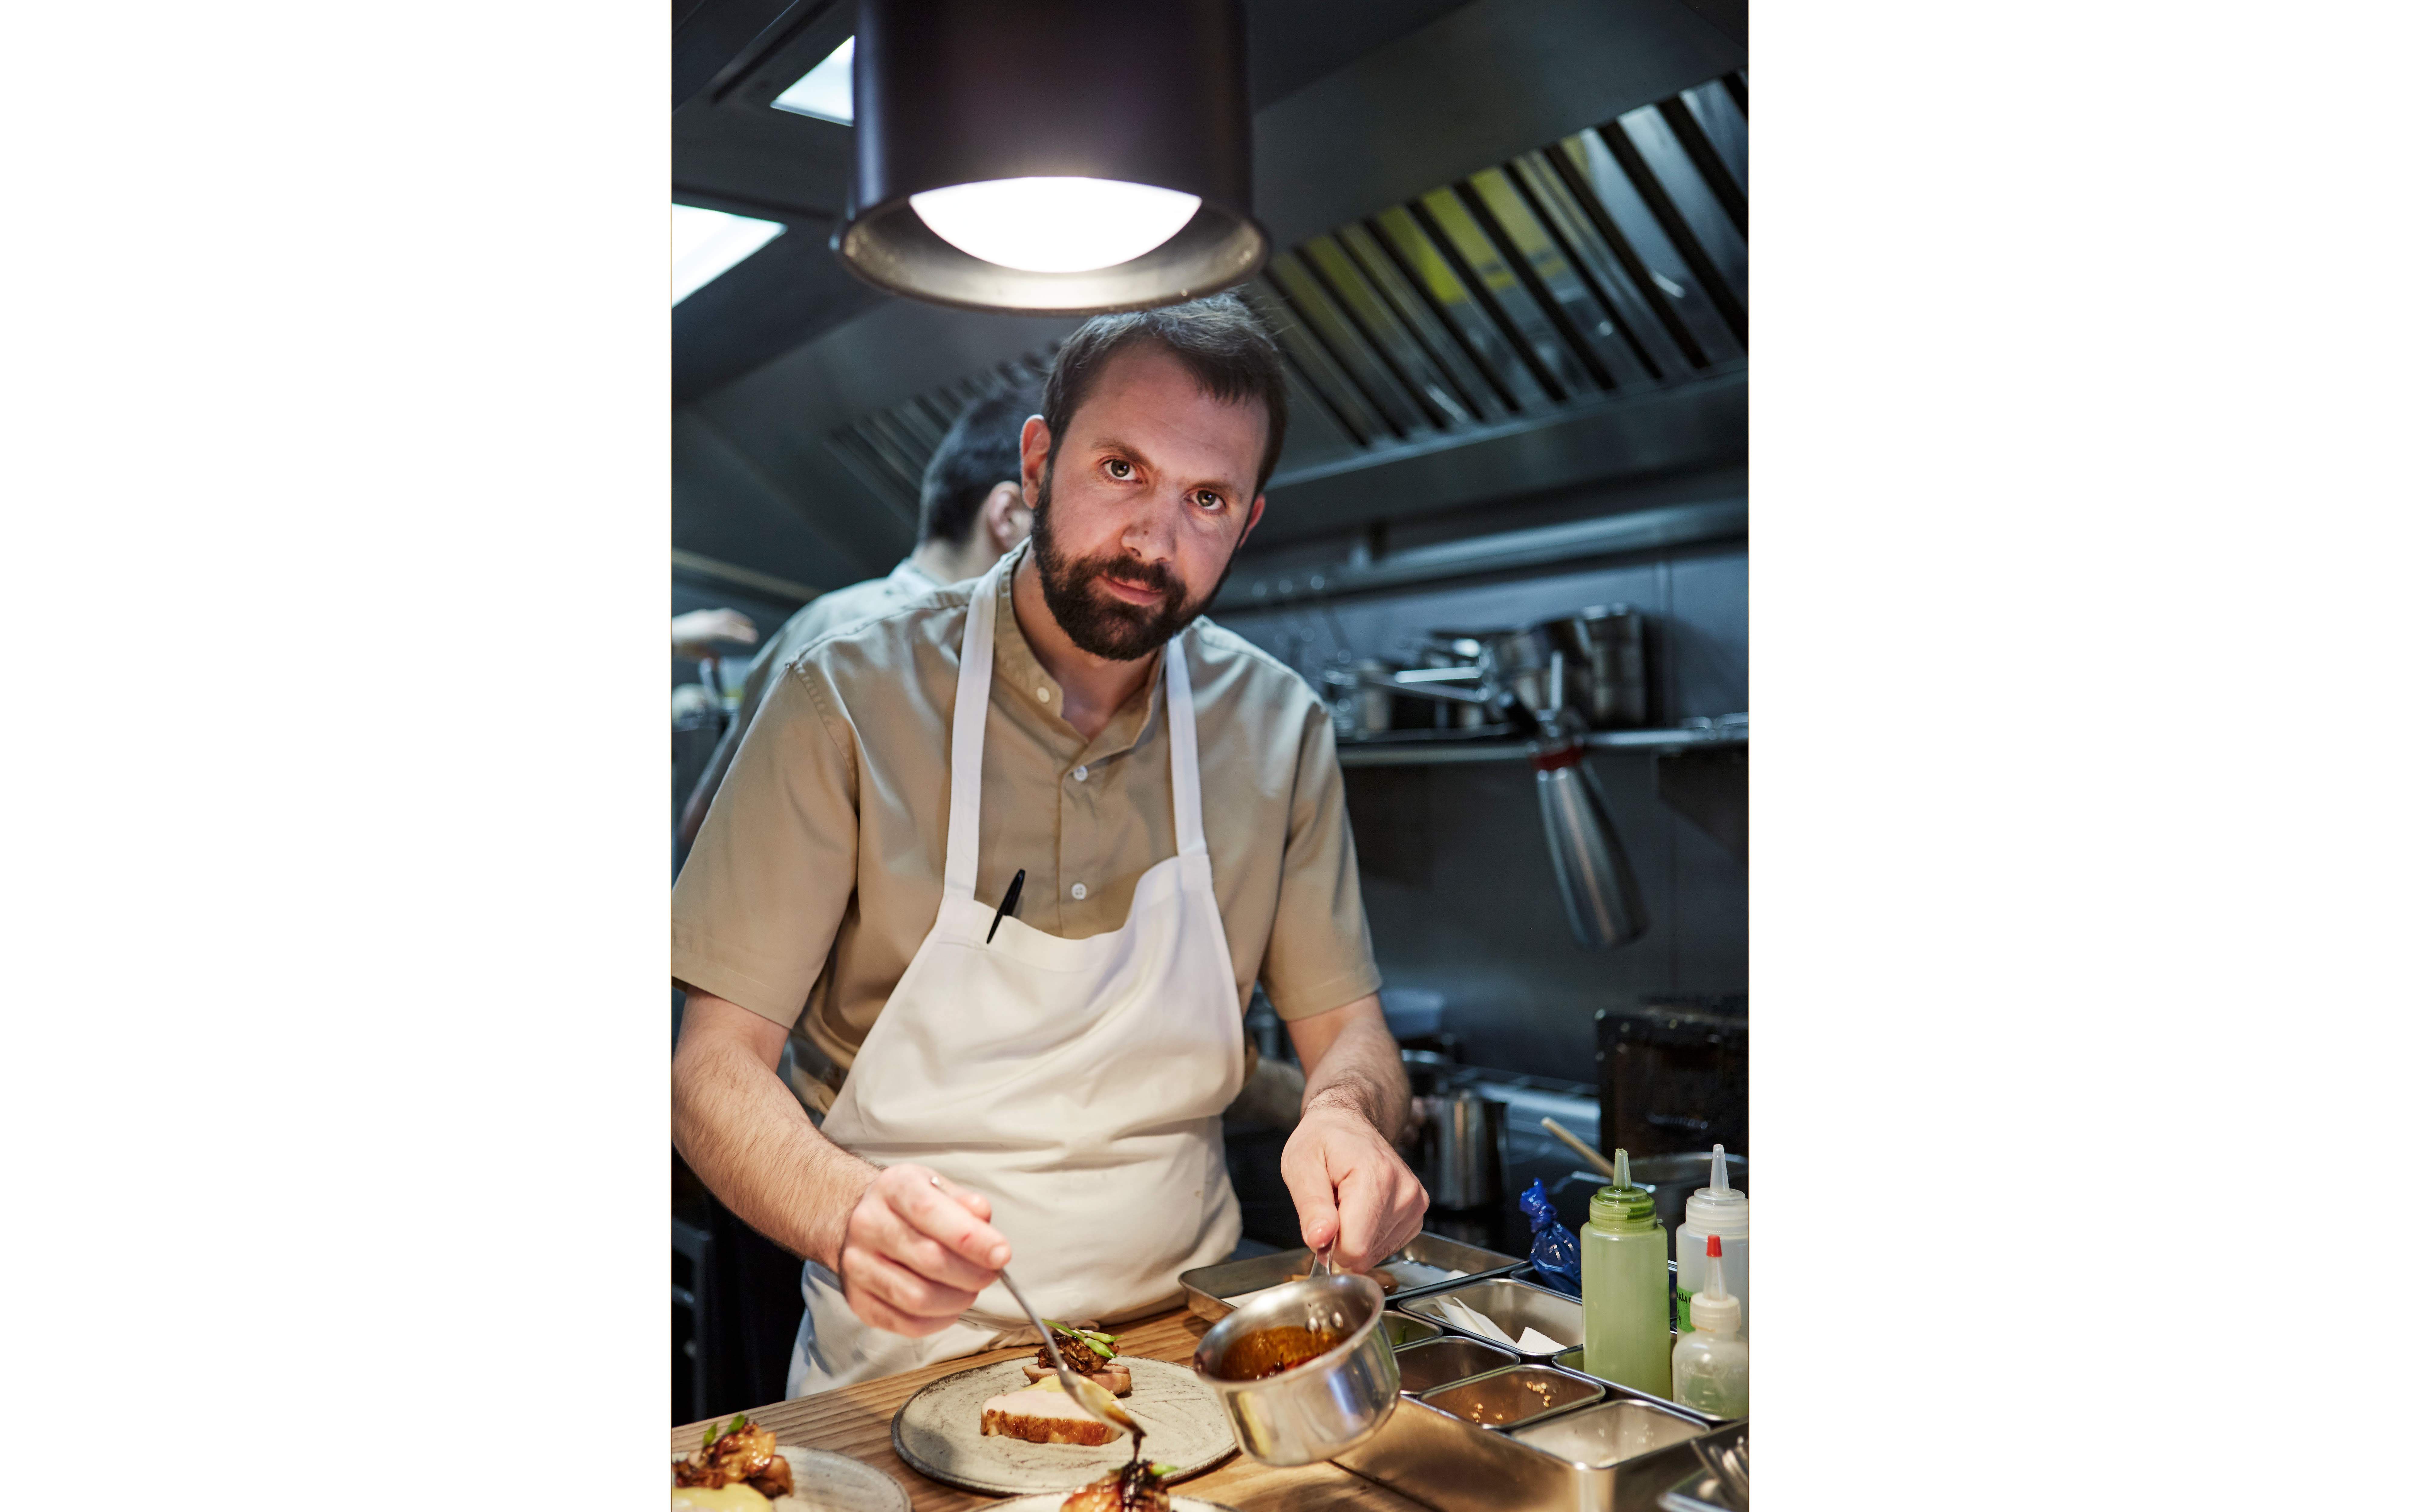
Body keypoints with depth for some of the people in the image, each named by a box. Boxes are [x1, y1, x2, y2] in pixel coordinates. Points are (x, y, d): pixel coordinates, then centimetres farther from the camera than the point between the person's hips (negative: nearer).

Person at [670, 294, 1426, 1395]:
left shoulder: (1280, 728, 1)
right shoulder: (848, 702, -9)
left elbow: (1343, 1020, 7)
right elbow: (715, 1059, -9)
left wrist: (1345, 1115, -17)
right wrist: (850, 1214, -30)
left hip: (1179, 1348, 3)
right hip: (906, 1360, -2)